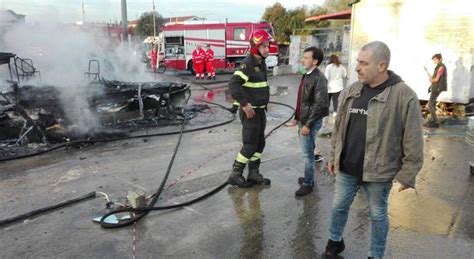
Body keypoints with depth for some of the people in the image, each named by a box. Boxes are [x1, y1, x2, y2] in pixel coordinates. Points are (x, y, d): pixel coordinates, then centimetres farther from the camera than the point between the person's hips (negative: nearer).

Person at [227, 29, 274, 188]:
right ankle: (235, 175, 10)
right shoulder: (248, 64, -18)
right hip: (250, 111, -9)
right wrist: (245, 105, -26)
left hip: (260, 110, 9)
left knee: (260, 143, 14)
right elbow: (233, 84, -28)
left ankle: (253, 174, 25)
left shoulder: (261, 63, 10)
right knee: (250, 145, -3)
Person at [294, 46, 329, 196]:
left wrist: (308, 125, -22)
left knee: (307, 153, -1)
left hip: (310, 122, -9)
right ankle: (308, 178, 32)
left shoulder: (319, 78, -19)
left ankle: (308, 184, 11)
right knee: (307, 152, 19)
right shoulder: (307, 75, 10)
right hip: (303, 120, 9)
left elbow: (320, 104, -23)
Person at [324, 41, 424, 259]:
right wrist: (334, 156, 14)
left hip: (378, 172, -4)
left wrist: (407, 174, -12)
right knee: (339, 207, 18)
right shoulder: (351, 91, 2)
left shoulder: (404, 96, -15)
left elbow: (413, 141, -12)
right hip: (346, 168, 5)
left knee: (377, 215, 14)